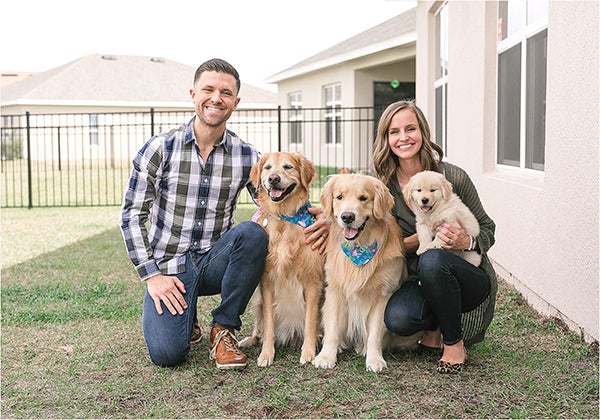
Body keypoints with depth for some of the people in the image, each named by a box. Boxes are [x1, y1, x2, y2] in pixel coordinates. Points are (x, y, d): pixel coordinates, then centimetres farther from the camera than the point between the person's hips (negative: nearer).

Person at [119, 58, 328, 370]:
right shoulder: (160, 149, -6)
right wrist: (151, 275, -12)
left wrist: (313, 223, -19)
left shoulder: (247, 156, -1)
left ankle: (223, 328, -11)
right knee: (166, 353, -23)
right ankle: (184, 317, 15)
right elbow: (132, 215, -4)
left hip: (215, 261, 2)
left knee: (252, 233, -30)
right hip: (167, 266, -2)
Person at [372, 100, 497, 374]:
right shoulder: (386, 185, -4)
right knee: (397, 318, -29)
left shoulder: (453, 177, -12)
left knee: (432, 259, -35)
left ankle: (455, 344, -12)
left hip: (470, 278, -2)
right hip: (421, 282, 2)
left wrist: (468, 242, -25)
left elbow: (487, 229, -2)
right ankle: (434, 327, 9)